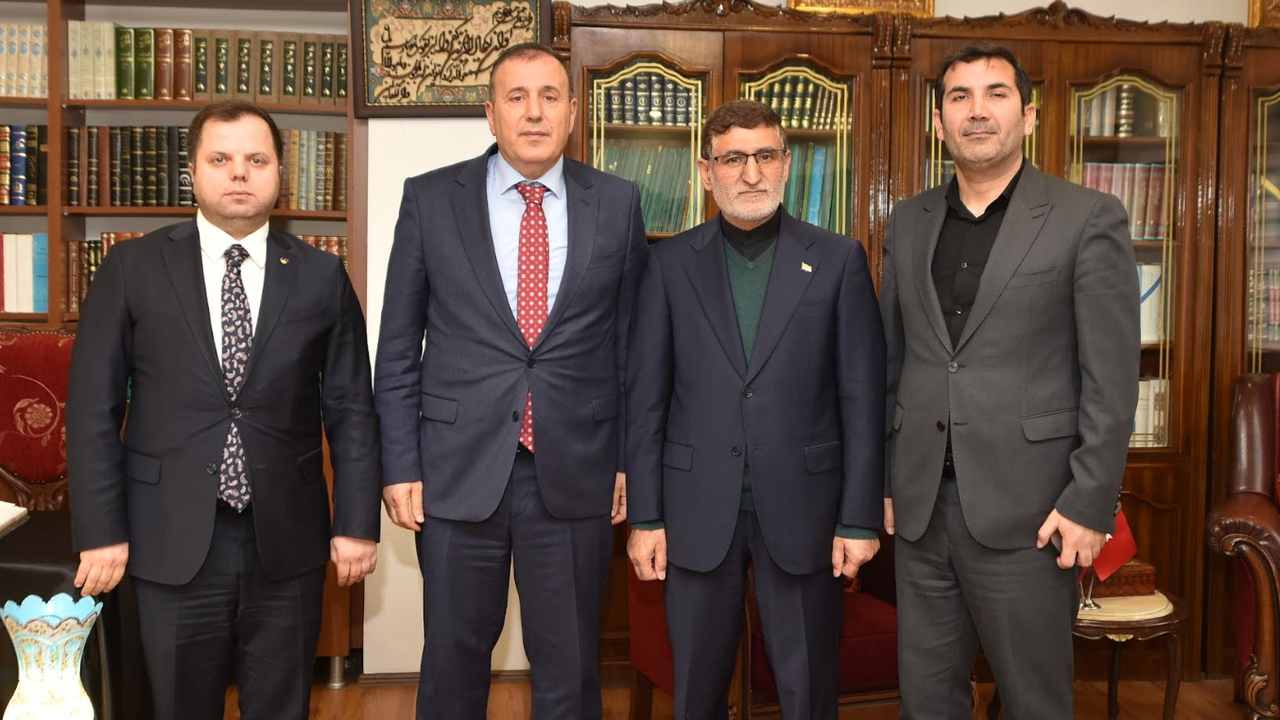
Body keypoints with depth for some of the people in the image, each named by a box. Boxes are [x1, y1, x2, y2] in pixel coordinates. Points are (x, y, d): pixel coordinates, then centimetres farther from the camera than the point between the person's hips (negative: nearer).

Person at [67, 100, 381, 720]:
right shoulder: (133, 268, 1)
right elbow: (93, 406, 0)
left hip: (288, 541, 1)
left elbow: (350, 408, 3)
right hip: (173, 542, 0)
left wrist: (357, 524, 0)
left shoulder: (322, 276, 3)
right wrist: (101, 532, -5)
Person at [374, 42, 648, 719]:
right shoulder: (430, 199, 1)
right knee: (454, 661, 14)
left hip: (575, 475, 1)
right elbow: (398, 346, 3)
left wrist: (628, 458, 4)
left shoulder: (617, 203, 3)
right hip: (458, 469, 0)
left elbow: (630, 340, 7)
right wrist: (400, 464, -2)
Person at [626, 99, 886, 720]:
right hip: (697, 511, 1)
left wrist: (859, 518, -4)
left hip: (802, 507, 0)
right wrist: (644, 516, -1)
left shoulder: (839, 260, 1)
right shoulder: (671, 263, 3)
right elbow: (646, 399, 2)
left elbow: (862, 398, -1)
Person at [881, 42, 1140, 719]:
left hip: (1025, 512, -4)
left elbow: (1111, 379, -6)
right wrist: (885, 479, 10)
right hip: (920, 508, 4)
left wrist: (1090, 504, -11)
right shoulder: (908, 223, 9)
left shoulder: (1088, 219, -4)